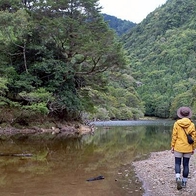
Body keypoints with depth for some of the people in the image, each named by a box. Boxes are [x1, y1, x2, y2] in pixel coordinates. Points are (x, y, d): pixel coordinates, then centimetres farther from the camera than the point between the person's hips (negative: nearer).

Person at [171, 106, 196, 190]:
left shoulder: (177, 123, -9)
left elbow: (174, 136, -8)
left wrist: (172, 146, 1)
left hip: (178, 147, -1)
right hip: (188, 148, 2)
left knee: (177, 163, 9)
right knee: (186, 165, 11)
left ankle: (178, 179, -12)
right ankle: (184, 182, 17)